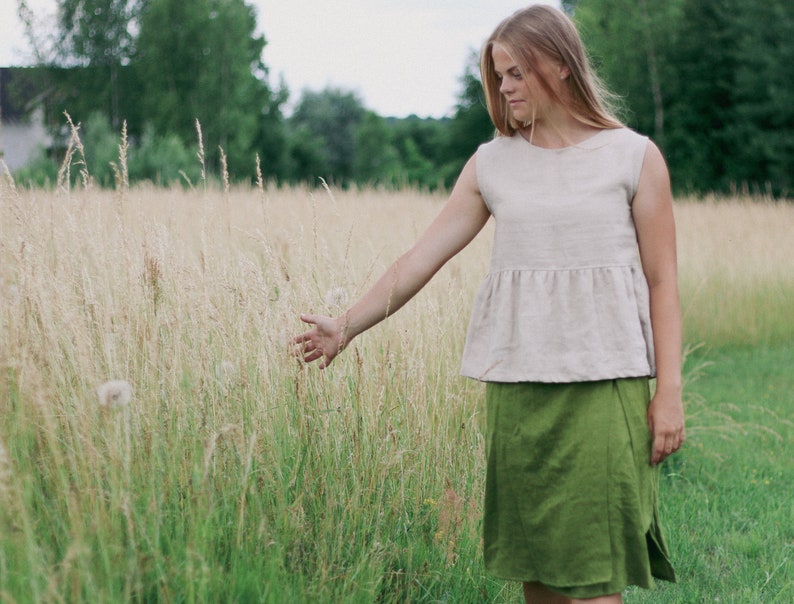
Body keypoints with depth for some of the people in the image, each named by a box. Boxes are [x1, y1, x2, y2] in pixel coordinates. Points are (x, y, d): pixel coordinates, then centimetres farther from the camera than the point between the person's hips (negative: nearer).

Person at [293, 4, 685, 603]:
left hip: (602, 380, -3)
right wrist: (348, 325, 2)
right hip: (516, 380, 3)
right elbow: (423, 257, 8)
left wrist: (669, 391, -4)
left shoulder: (635, 156, 3)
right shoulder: (492, 163, 10)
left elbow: (662, 282, 2)